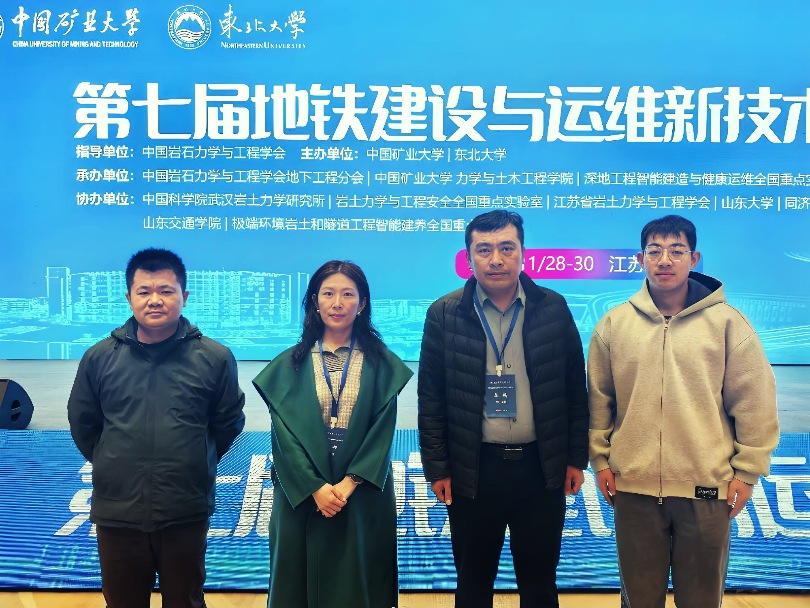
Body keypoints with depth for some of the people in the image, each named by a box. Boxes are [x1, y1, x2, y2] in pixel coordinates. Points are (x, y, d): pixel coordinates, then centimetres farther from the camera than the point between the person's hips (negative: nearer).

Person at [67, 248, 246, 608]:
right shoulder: (100, 358, 0)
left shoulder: (214, 358, -4)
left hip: (187, 514, -1)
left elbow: (229, 421, 8)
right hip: (116, 512, 2)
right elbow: (82, 422, 13)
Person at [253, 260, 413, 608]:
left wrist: (349, 483, -14)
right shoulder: (290, 365, 2)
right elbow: (284, 434, -3)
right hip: (302, 496, 1)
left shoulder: (381, 364, 2)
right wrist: (315, 488, -12)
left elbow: (383, 431, -4)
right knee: (302, 577, 8)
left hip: (363, 494, 0)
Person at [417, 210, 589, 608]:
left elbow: (575, 389, 5)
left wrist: (576, 458, 3)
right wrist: (437, 469, -2)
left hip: (542, 468, 1)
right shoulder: (444, 314, -3)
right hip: (473, 470, 0)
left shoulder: (553, 308, 0)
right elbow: (430, 399, 0)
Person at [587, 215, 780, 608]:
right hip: (633, 486, 2)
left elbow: (754, 403, -1)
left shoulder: (727, 322, -4)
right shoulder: (614, 324, 2)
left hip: (707, 487, -1)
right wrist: (600, 460, 6)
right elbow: (598, 399, 8)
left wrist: (747, 471, -2)